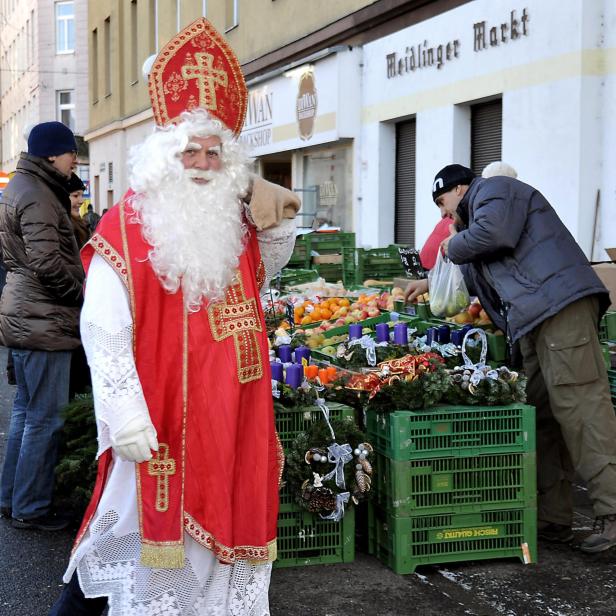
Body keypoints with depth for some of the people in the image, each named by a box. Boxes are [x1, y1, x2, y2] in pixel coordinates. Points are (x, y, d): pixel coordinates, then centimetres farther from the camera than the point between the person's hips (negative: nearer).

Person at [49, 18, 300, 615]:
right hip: (159, 416, -6)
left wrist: (279, 220, 8)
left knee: (220, 518, 14)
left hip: (228, 414, 6)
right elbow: (103, 333, -16)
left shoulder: (236, 224, 8)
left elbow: (266, 269, 29)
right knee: (149, 526, 2)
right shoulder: (124, 228, -11)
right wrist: (126, 419, -22)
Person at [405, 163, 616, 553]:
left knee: (578, 403, -16)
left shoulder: (494, 190, 5)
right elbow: (479, 270, 50)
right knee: (542, 415, 5)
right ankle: (554, 519, 6)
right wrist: (430, 283, 54)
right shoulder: (481, 212, 36)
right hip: (537, 321, 11)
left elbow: (492, 232, -16)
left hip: (561, 305, -11)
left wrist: (454, 246, 2)